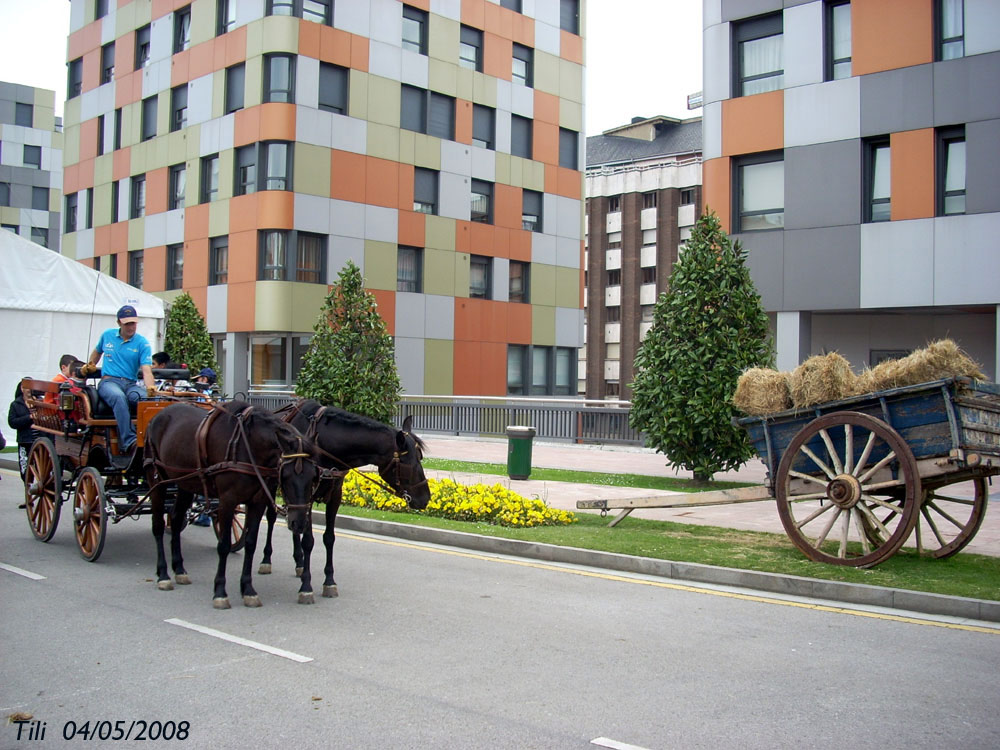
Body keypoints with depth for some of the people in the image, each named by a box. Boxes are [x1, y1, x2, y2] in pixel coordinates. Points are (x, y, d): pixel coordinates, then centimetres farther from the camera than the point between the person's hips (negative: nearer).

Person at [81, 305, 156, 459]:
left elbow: (146, 370, -7)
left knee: (144, 398, -37)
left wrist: (150, 387, -26)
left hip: (131, 384, 0)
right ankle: (129, 442, -49)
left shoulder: (142, 343, 5)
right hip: (108, 381, 0)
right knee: (119, 397, -38)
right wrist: (90, 366, 21)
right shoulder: (107, 335, 13)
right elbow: (97, 351, 37)